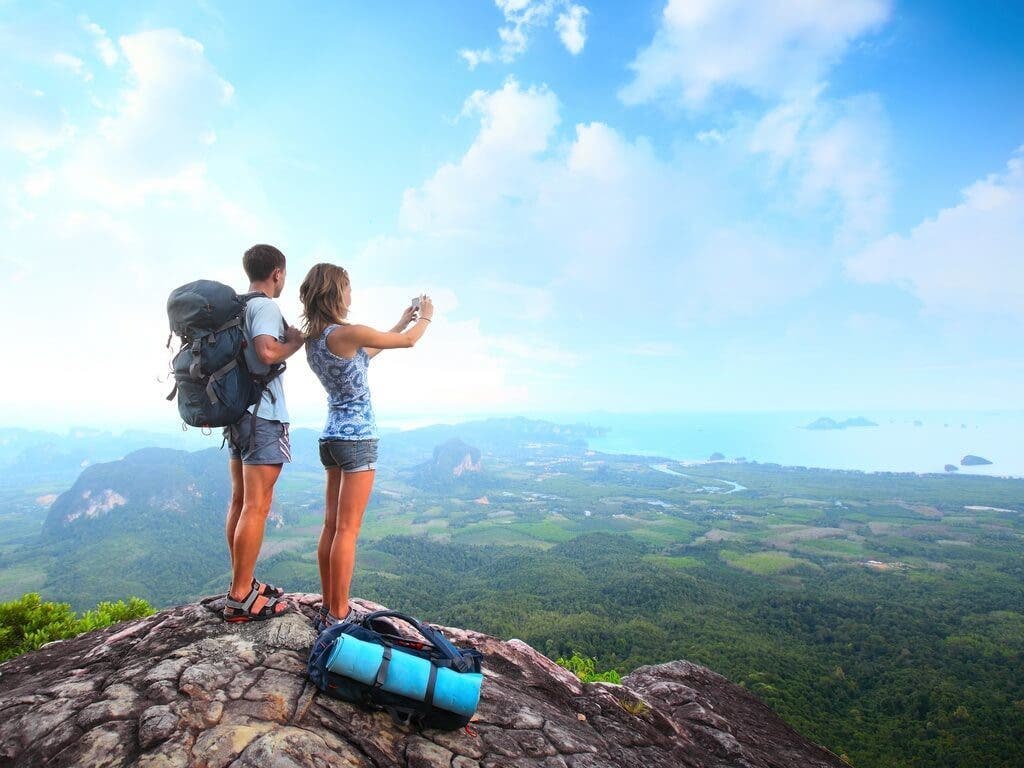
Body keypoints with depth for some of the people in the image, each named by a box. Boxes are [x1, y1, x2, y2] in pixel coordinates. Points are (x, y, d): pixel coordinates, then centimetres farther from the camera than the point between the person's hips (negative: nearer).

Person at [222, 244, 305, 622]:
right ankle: (241, 598, 0)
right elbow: (267, 351, -27)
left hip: (236, 412, 9)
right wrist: (295, 342, -9)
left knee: (240, 501, 13)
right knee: (257, 506, -5)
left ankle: (242, 584, 23)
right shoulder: (266, 306, -11)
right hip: (263, 415, -9)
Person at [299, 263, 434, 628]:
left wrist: (401, 322, 28)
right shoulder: (347, 333, -17)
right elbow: (409, 341, -5)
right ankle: (338, 617, 5)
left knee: (331, 527, 12)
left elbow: (366, 354, 23)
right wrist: (426, 316, 15)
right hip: (357, 438, -9)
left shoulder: (313, 339, 9)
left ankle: (329, 609, 21)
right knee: (347, 531, -3)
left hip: (331, 437, 9)